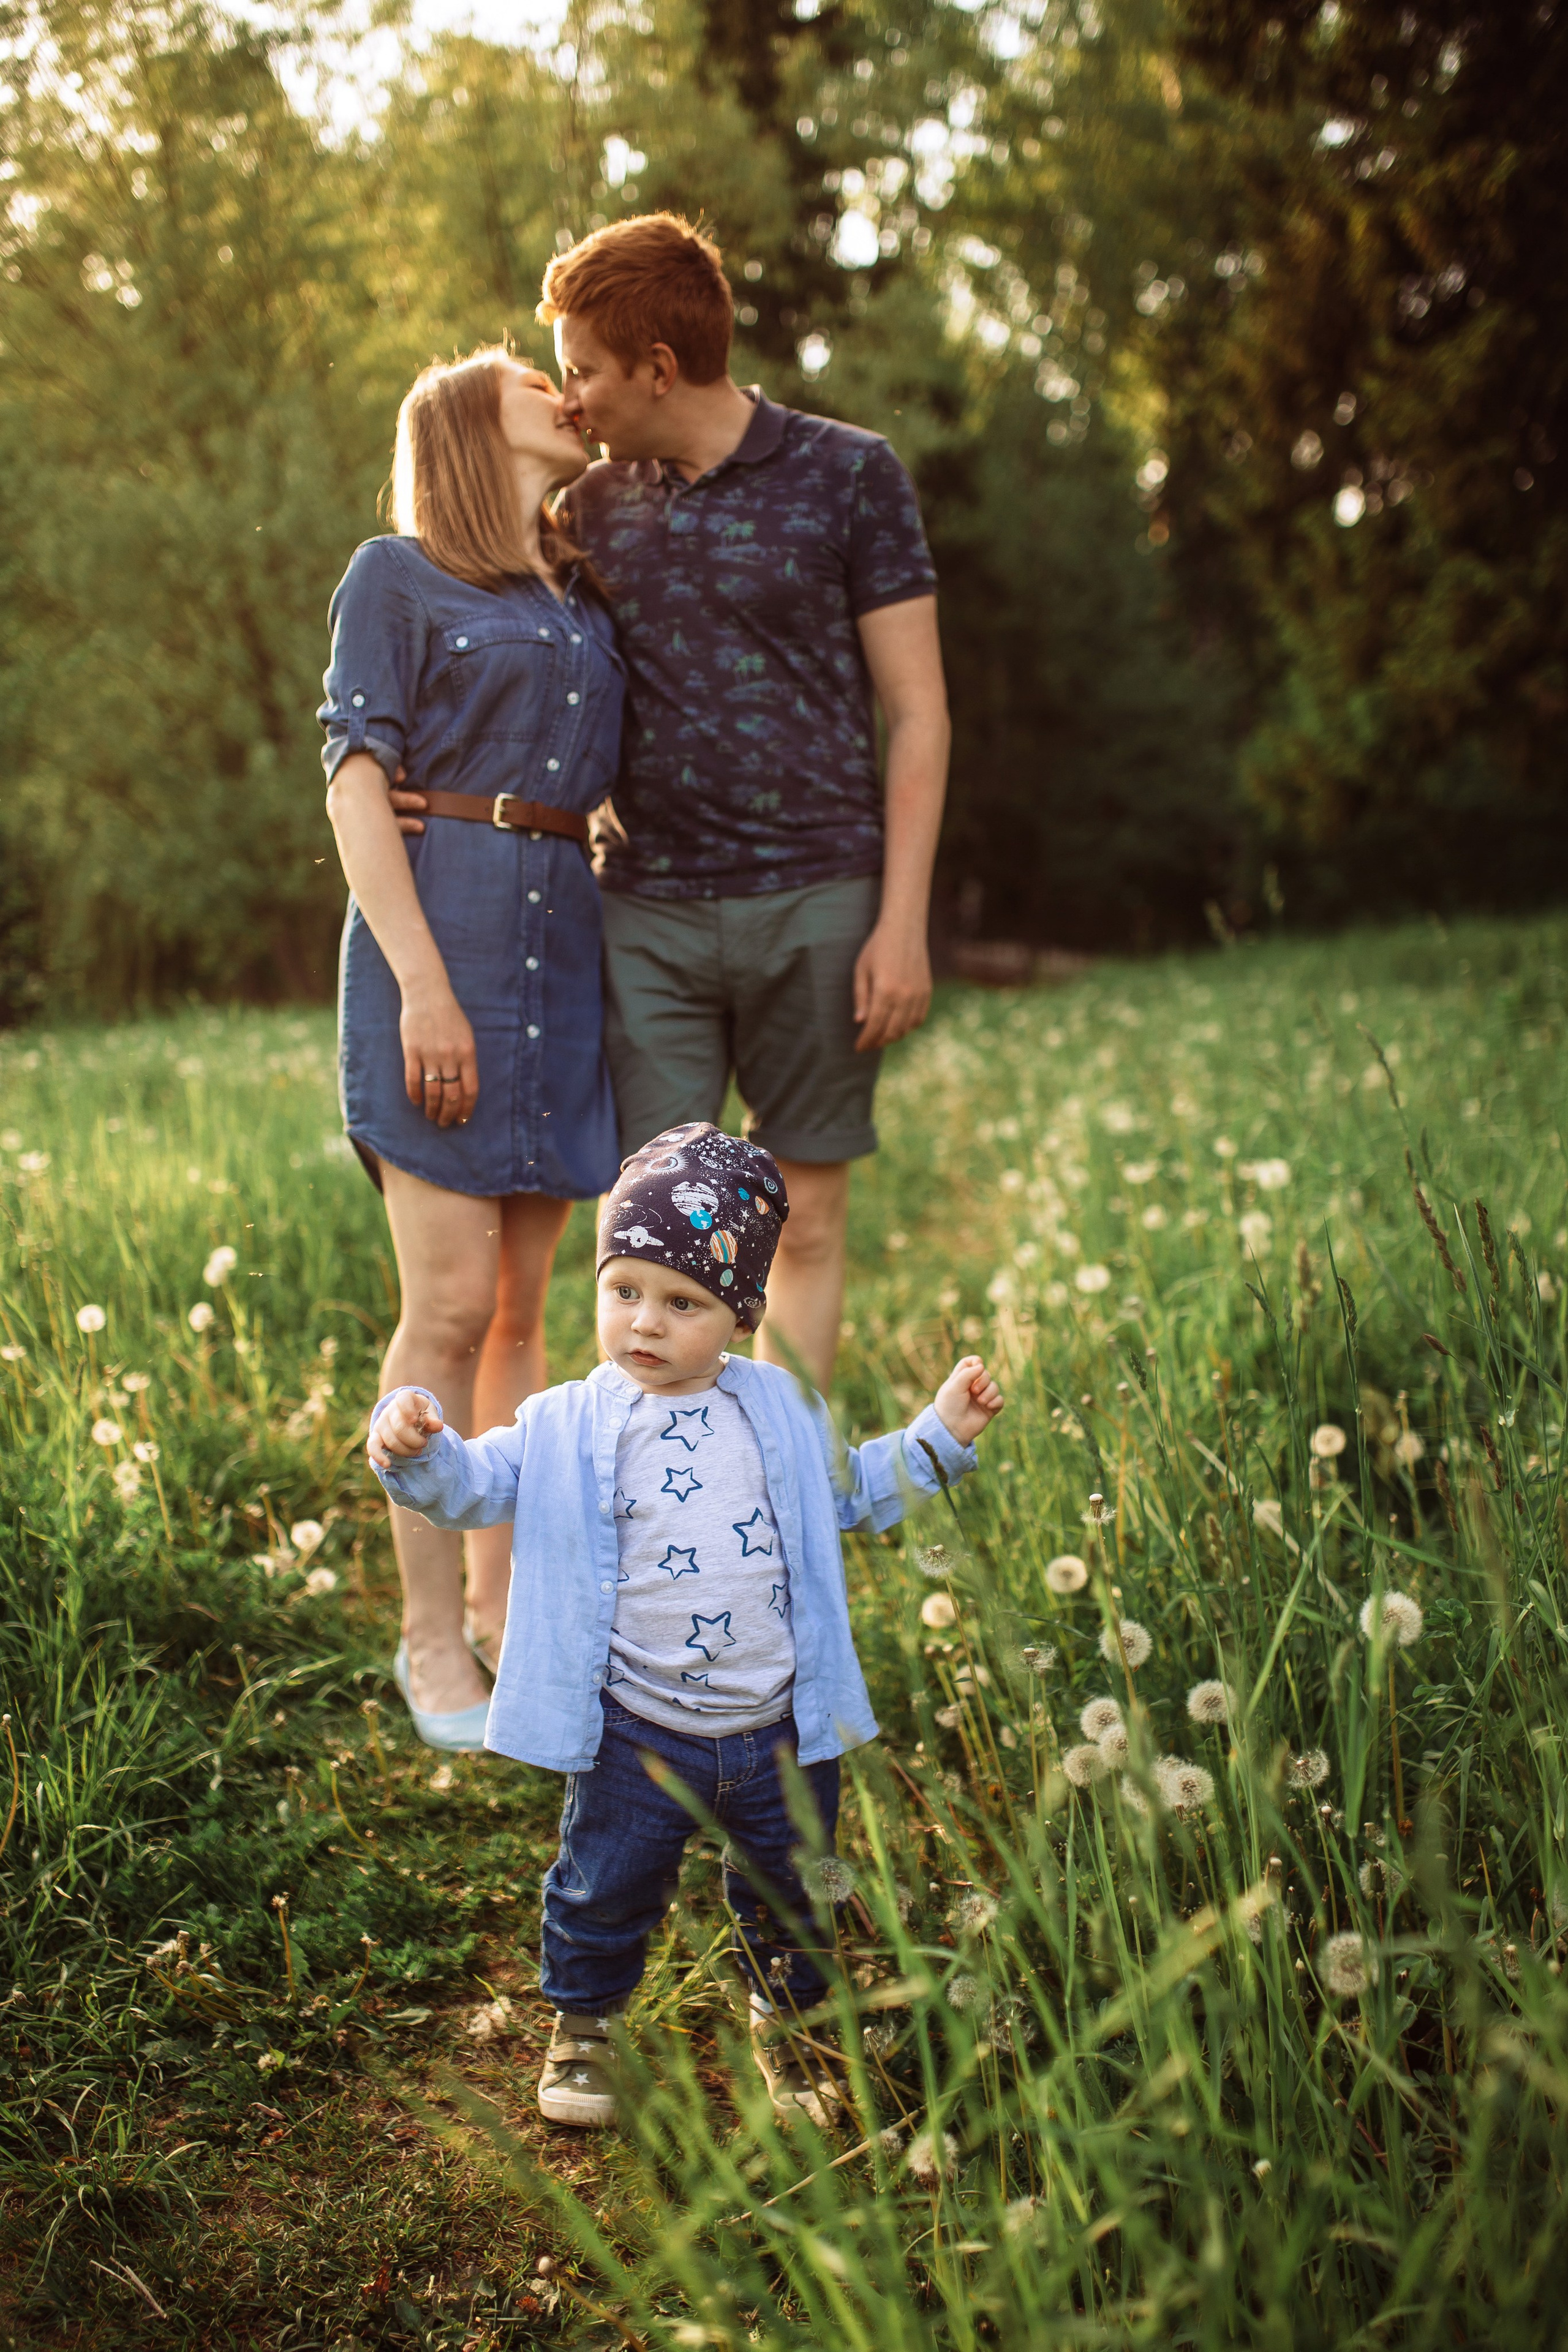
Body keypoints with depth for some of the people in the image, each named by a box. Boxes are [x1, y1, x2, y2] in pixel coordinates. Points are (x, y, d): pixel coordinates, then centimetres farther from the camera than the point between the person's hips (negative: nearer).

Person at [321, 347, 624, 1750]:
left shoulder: (590, 597, 20)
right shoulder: (395, 576, 4)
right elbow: (357, 782, -4)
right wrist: (423, 981, -15)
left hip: (568, 945, 5)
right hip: (441, 923, -5)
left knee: (524, 1305, 7)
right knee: (452, 1304, -7)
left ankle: (502, 1601, 18)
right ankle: (432, 1641, 3)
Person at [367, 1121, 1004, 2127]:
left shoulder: (783, 1413, 2)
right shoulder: (570, 1428, -6)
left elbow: (852, 1491, 16)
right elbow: (475, 1484, -8)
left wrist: (939, 1435, 8)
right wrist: (414, 1446, -28)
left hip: (781, 1729, 2)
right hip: (639, 1732, -2)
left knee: (789, 1888, 18)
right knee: (608, 1886, 12)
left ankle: (787, 2019, 45)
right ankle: (585, 2024, 40)